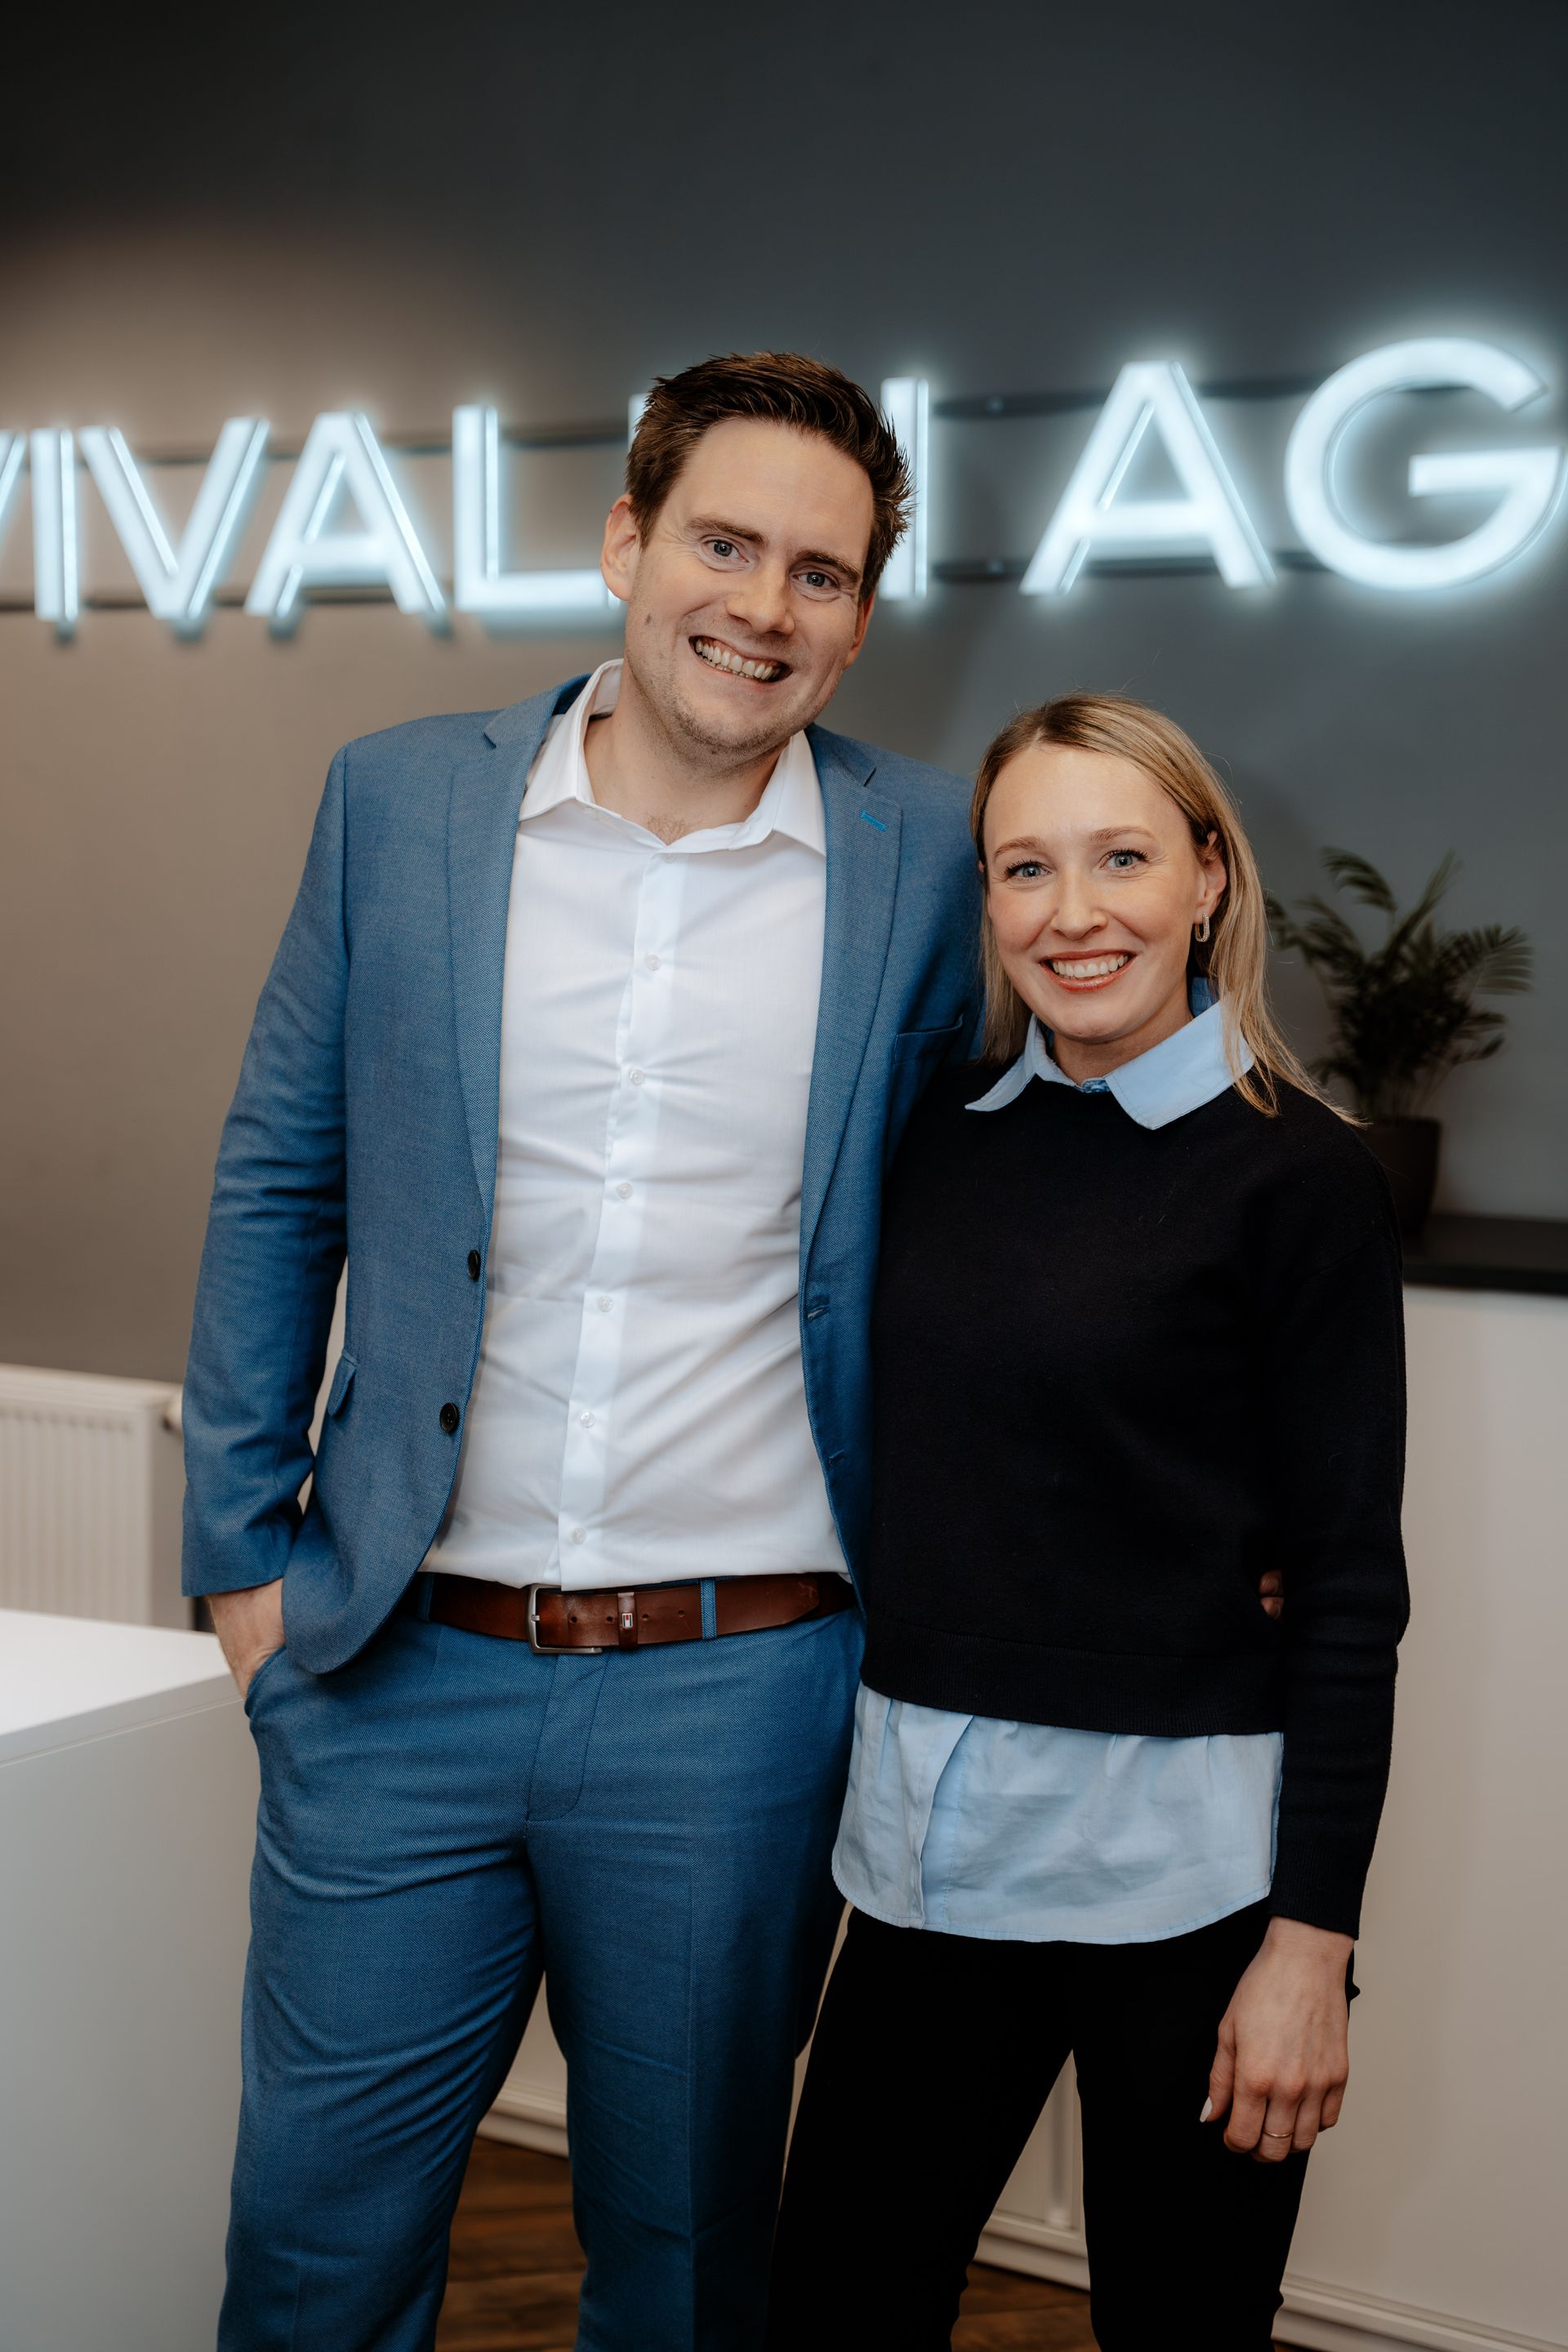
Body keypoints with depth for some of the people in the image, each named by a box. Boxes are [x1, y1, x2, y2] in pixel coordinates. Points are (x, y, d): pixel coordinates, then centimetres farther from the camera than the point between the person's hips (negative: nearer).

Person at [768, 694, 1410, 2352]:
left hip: (1178, 1851, -4)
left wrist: (1312, 1940, -11)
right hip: (927, 1834, 4)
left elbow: (1347, 1589, -8)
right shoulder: (940, 1134, 5)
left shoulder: (1295, 1175, -8)